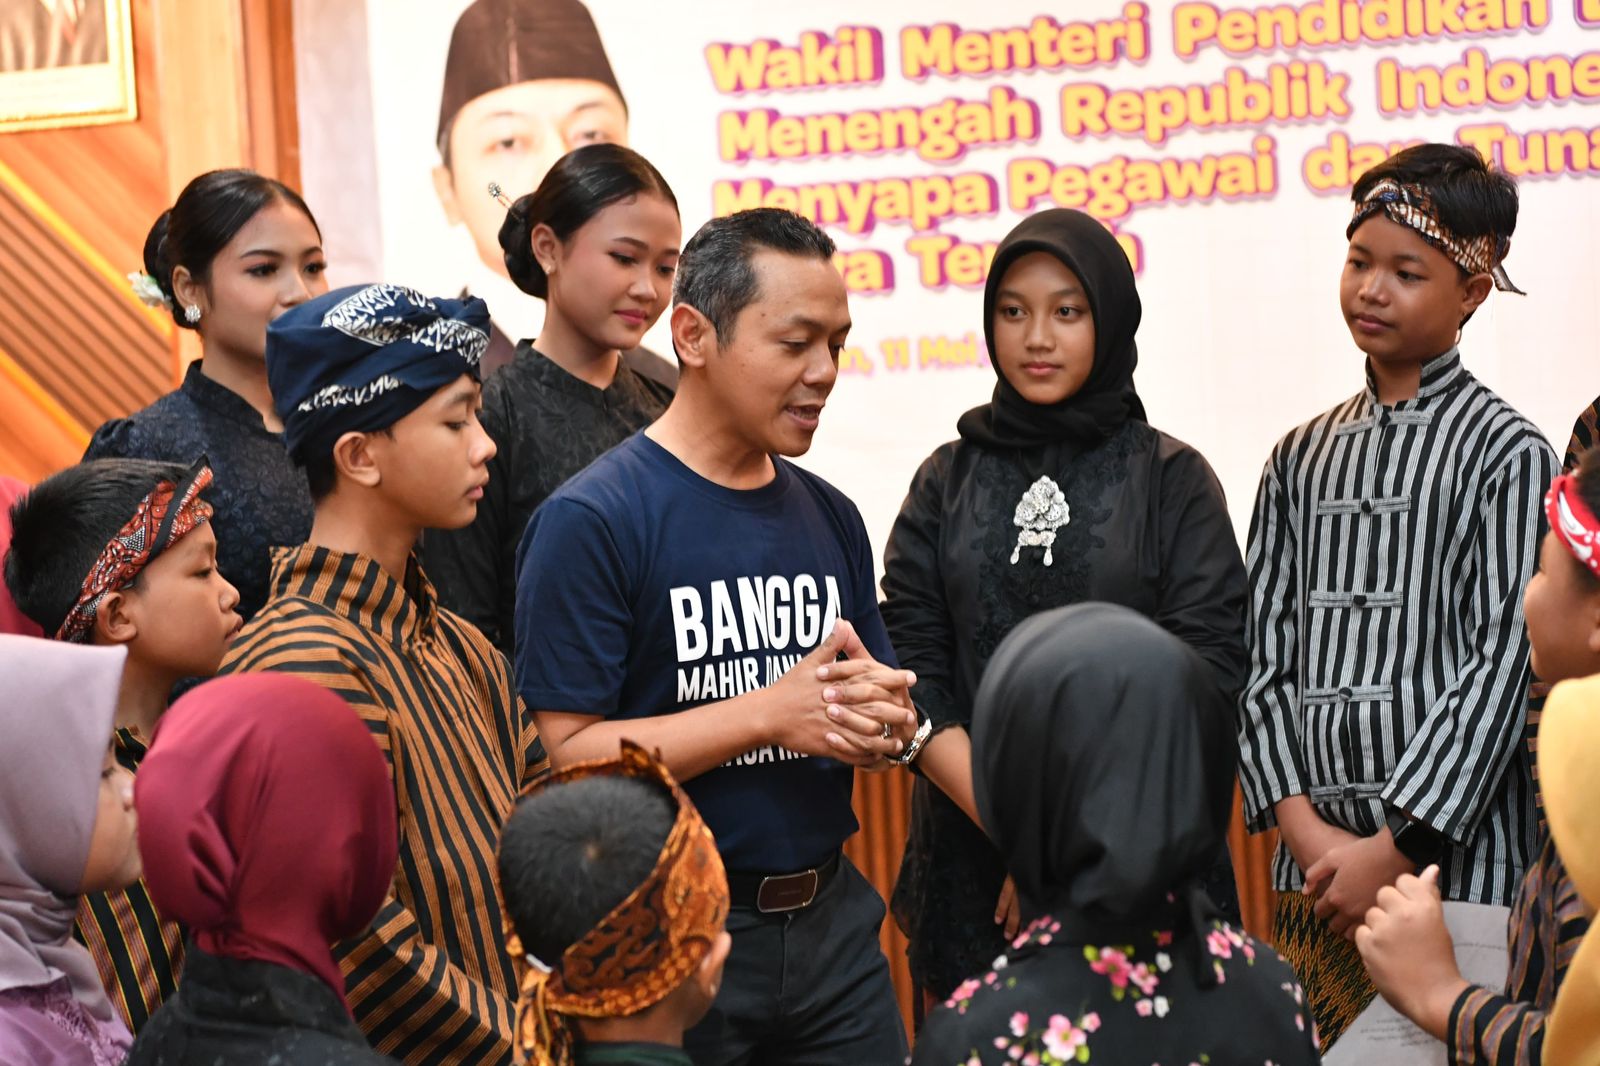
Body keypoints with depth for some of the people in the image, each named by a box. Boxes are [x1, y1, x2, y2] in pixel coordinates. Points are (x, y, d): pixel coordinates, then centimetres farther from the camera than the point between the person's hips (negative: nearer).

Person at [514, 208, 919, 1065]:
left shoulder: (830, 518, 8)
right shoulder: (590, 521, -12)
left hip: (833, 920, 6)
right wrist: (770, 715, -20)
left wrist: (887, 721, -8)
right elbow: (566, 753, -16)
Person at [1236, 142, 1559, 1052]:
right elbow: (1265, 659, 10)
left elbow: (1504, 664, -9)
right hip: (1317, 872, 5)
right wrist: (1302, 826, -5)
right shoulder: (1303, 458, 14)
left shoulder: (1505, 451, -2)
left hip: (1456, 864, -4)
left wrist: (1396, 849, -13)